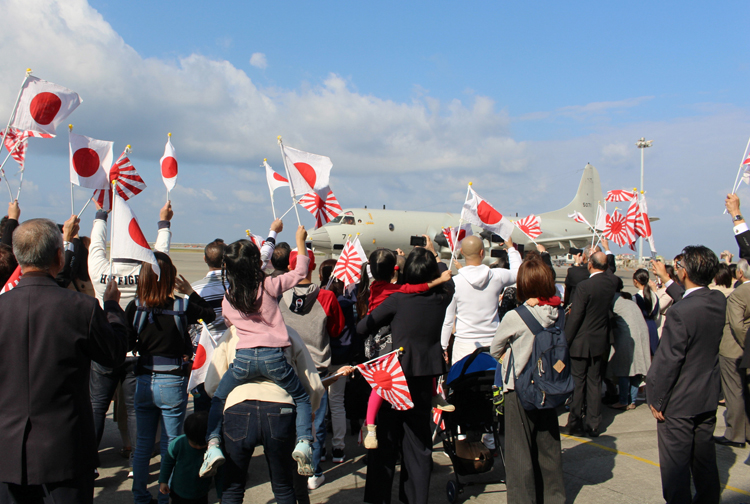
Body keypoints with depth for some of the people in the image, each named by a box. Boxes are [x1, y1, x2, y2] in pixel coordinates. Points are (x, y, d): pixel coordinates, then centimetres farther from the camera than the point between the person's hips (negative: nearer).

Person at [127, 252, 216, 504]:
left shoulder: (134, 307, -8)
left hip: (144, 383, 2)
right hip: (173, 383, -2)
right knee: (170, 446, 9)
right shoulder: (182, 308, -11)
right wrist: (190, 291, 7)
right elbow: (210, 314, 8)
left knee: (142, 445, 15)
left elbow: (125, 343, -3)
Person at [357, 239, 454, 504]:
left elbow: (362, 327, -6)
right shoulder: (442, 297, -4)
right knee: (419, 442, 12)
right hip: (424, 377, 3)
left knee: (386, 441, 7)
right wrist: (433, 254, 36)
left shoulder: (398, 299, -13)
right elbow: (446, 277, 22)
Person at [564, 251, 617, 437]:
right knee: (594, 383, 12)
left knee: (577, 382, 5)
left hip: (581, 342, -6)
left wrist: (566, 341, -10)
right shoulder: (611, 284, -1)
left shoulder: (584, 286, -21)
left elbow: (575, 317, -19)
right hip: (600, 341, 6)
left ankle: (575, 423, 11)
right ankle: (593, 425, 17)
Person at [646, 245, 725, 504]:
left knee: (676, 463, 6)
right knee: (705, 458, 21)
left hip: (680, 403, -7)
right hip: (708, 397, 7)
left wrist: (657, 400, -12)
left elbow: (667, 361, -21)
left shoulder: (680, 312, -26)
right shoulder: (720, 301, -5)